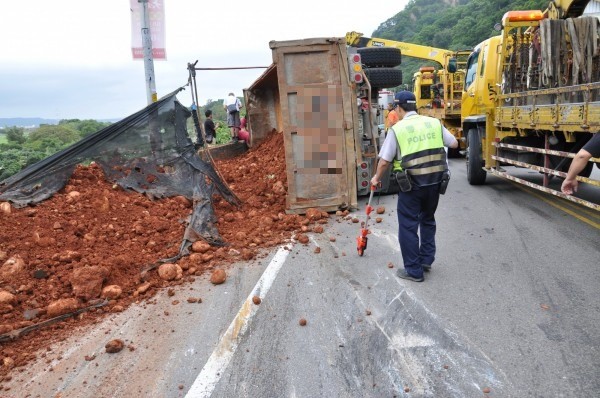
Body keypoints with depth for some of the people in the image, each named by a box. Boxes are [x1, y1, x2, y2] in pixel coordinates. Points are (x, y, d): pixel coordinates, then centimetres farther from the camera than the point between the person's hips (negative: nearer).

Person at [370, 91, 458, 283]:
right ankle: (426, 260, 31)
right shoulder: (434, 122, 4)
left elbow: (384, 161, -6)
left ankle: (413, 270, 11)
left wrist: (377, 178, 12)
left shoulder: (397, 129, -7)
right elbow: (454, 143, 11)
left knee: (408, 226, 7)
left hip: (412, 184, -5)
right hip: (434, 182, 5)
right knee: (428, 220, 24)